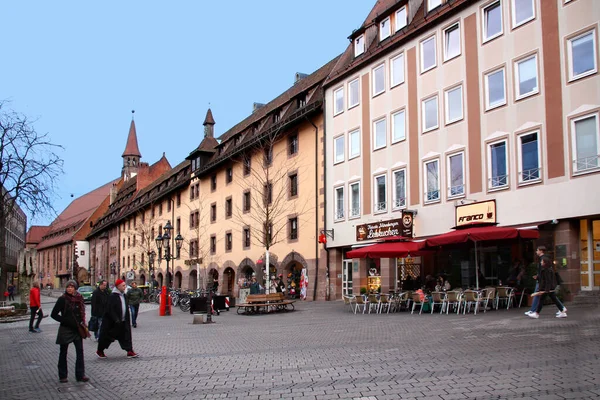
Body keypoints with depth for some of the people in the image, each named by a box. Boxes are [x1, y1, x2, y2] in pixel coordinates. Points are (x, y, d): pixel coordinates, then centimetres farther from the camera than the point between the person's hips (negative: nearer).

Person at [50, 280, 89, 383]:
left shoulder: (79, 299, 4)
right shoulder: (62, 299, -8)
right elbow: (54, 314, -8)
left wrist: (82, 323, 4)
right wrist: (66, 321, -15)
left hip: (77, 329, 4)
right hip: (65, 329, -3)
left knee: (80, 351, 0)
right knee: (63, 353, 8)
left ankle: (80, 375, 6)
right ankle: (62, 376, 18)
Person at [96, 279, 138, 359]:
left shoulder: (123, 295, 9)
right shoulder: (112, 296, -17)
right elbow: (110, 310, -21)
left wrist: (127, 319, 14)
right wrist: (116, 320, -25)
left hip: (123, 322, 7)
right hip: (111, 322, -7)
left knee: (126, 335, 3)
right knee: (107, 336, 4)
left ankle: (129, 351, 4)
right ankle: (99, 351, 21)